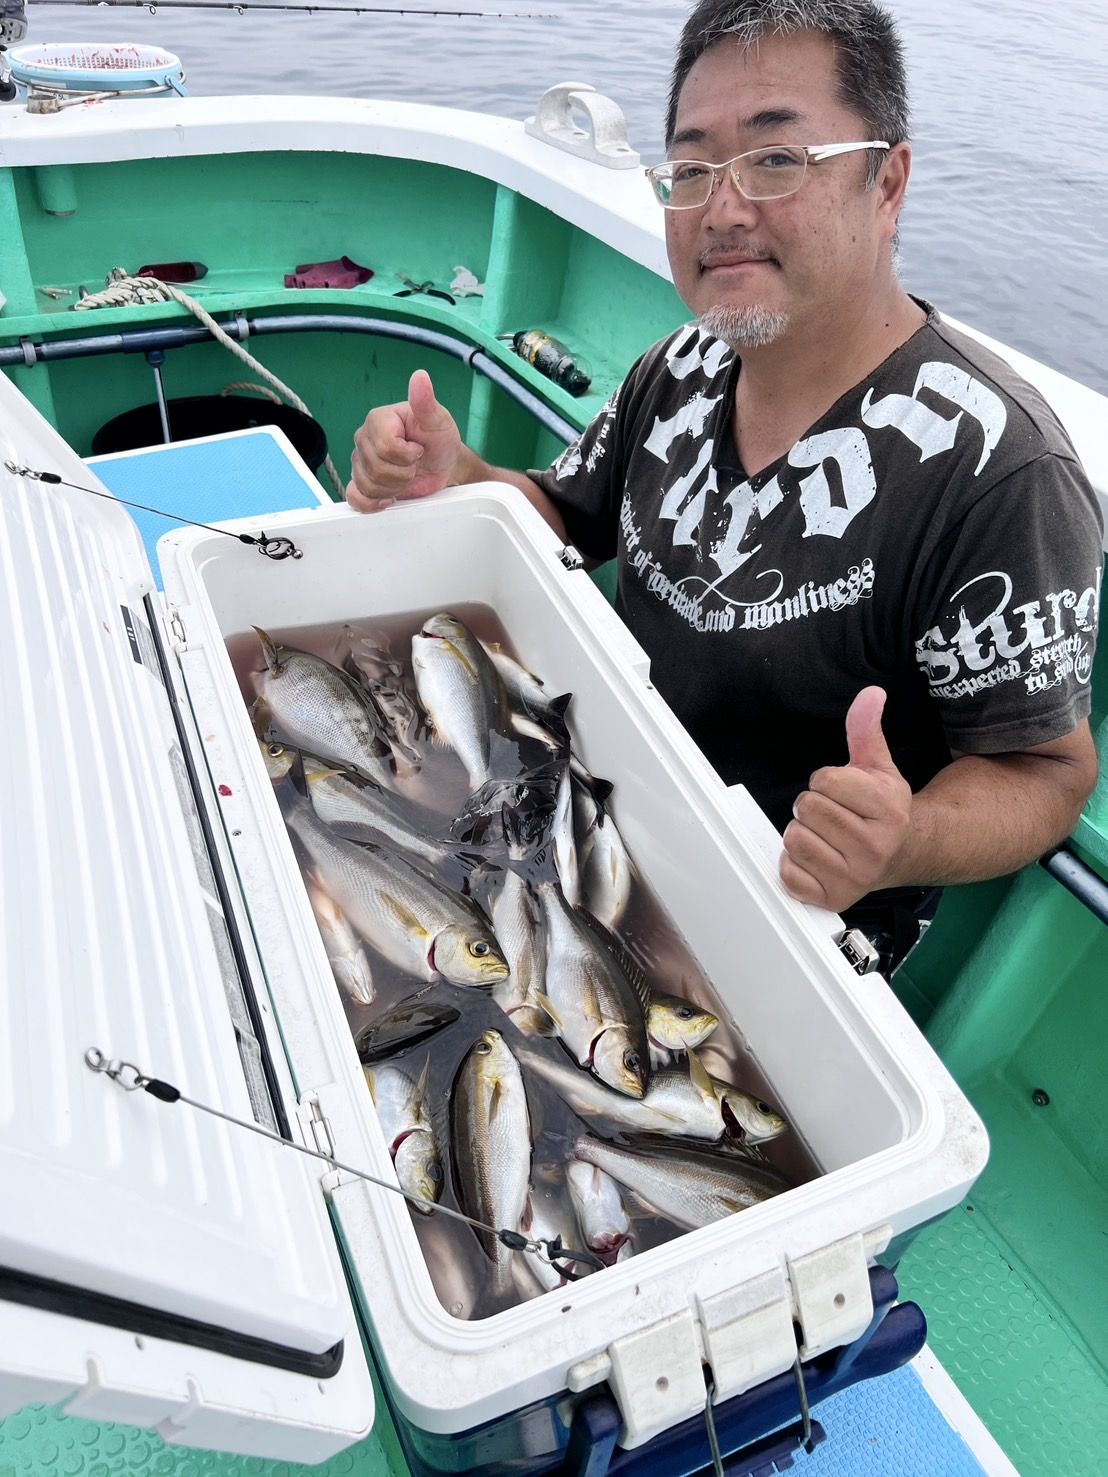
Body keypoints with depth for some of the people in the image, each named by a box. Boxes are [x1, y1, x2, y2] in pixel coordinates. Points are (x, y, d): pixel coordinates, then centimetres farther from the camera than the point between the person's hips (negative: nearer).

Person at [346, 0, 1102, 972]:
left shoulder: (993, 470, -26)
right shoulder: (684, 368, -2)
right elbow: (567, 519, 9)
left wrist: (906, 844, -40)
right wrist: (454, 479, -12)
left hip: (797, 931, -5)